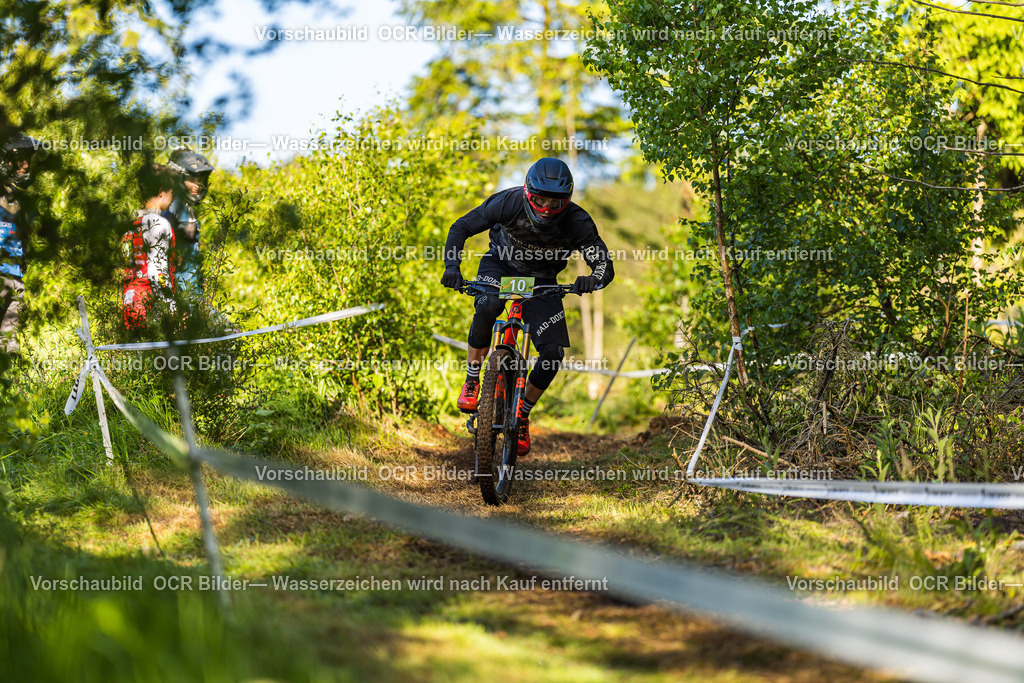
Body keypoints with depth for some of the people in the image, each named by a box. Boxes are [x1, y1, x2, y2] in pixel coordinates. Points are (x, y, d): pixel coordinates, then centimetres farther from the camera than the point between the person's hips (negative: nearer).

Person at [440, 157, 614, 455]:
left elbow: (604, 264, -22)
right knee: (487, 307, -36)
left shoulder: (577, 222, -27)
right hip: (500, 265, -1)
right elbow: (461, 227, -17)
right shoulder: (509, 202, -27)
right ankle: (472, 380, -16)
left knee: (553, 352, -13)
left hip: (542, 281, 1)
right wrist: (452, 266, -33)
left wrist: (593, 280, -46)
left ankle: (522, 414, 11)